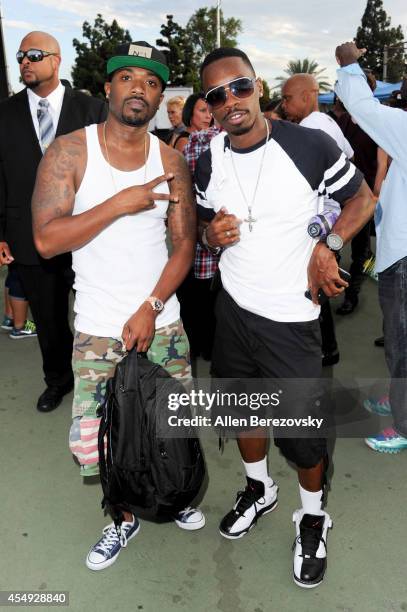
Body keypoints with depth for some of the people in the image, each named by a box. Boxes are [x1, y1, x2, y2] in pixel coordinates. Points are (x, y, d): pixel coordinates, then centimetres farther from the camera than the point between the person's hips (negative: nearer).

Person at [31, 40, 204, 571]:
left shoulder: (171, 161, 1)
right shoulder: (70, 152, -6)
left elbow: (185, 243, -1)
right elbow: (46, 240, -15)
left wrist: (151, 308, -12)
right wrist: (121, 203, -21)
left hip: (161, 320, 2)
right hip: (96, 328, -2)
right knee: (95, 438, 4)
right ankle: (126, 517, 34)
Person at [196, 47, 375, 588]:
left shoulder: (310, 146, -15)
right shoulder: (209, 163, 0)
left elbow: (362, 198, -1)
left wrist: (326, 246, -16)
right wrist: (213, 233, -10)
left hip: (290, 317, -5)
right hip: (232, 306, 5)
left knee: (299, 426, 6)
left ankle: (313, 517, 36)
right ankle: (259, 488, 49)